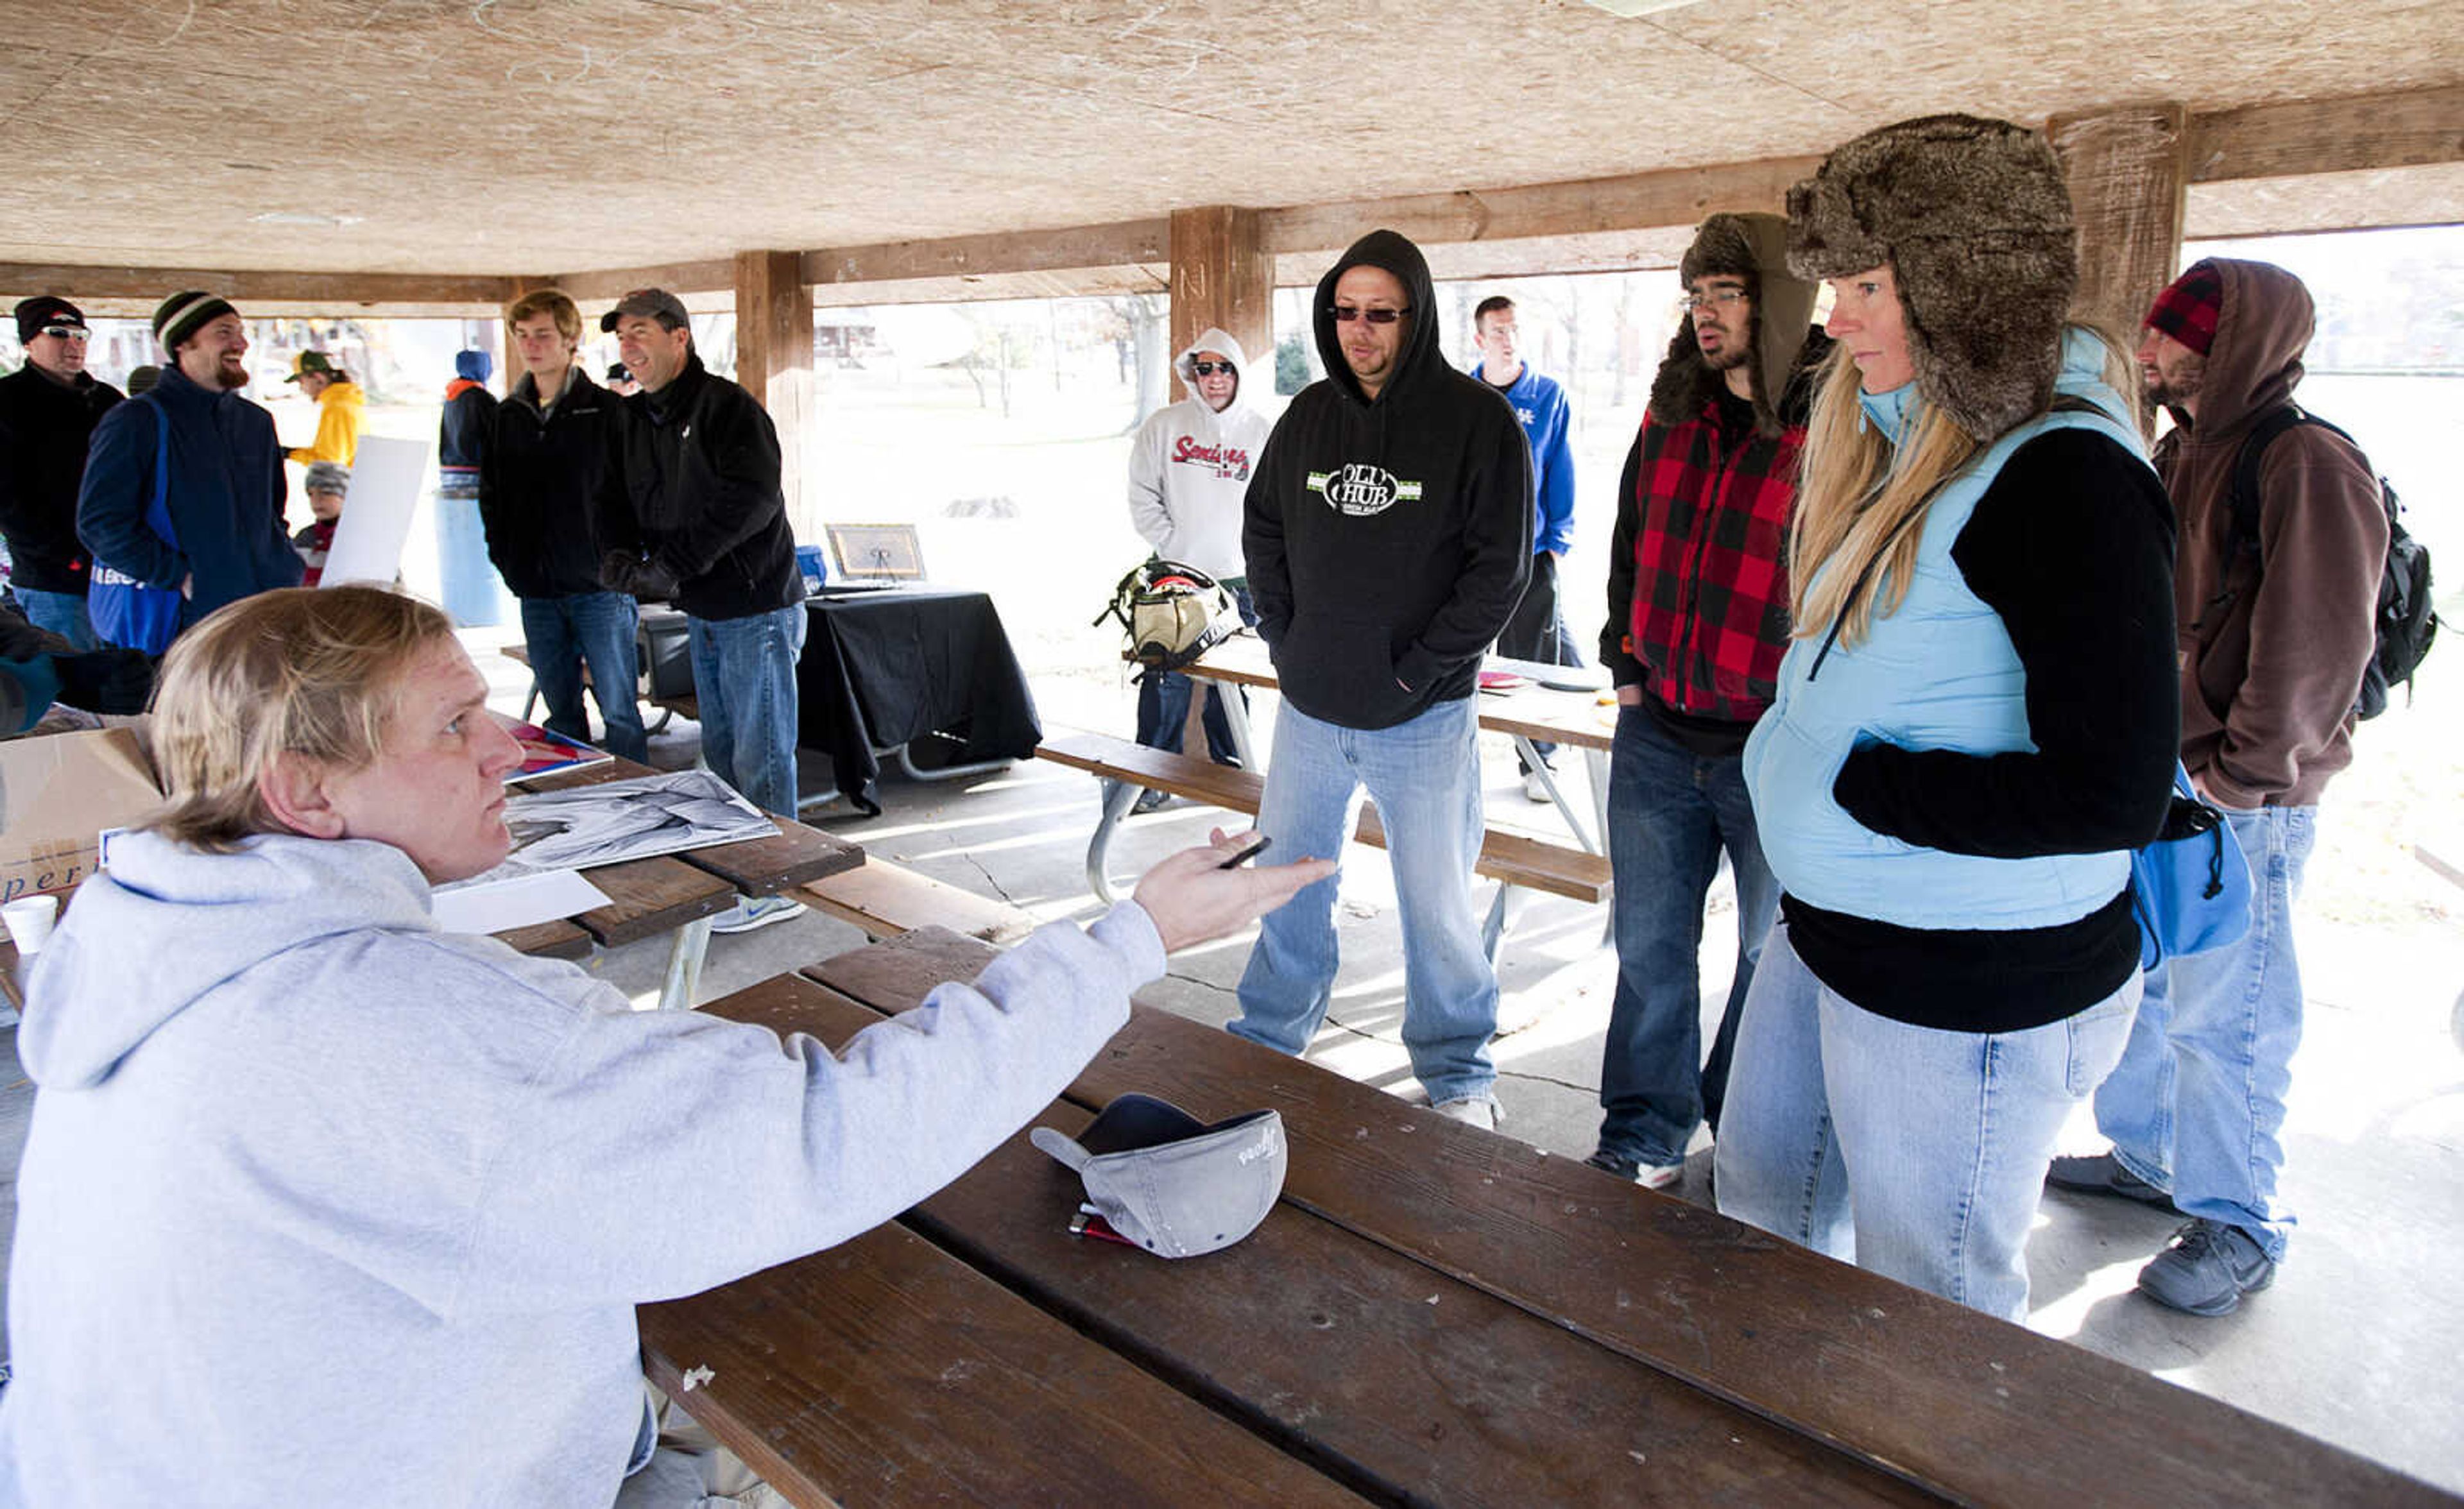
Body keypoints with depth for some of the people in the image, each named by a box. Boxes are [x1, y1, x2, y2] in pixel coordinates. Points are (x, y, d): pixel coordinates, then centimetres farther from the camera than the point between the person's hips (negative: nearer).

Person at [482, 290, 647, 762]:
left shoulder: (606, 410, -4)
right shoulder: (506, 417, 11)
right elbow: (490, 494, 19)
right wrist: (505, 558, 9)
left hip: (599, 586, -5)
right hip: (536, 592, 5)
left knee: (619, 711, -3)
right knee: (561, 713, 12)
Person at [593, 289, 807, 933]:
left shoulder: (728, 406, -15)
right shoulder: (634, 419, 12)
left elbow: (751, 499, -27)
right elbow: (615, 498, 14)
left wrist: (671, 564, -27)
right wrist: (620, 552, -8)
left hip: (757, 610, -9)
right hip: (702, 613, 9)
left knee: (761, 755, -3)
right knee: (721, 750, 17)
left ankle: (775, 885, 7)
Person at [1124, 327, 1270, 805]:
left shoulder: (1261, 432, 6)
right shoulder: (1164, 425, 4)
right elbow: (1142, 495, 5)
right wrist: (1170, 546, -5)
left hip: (1238, 578, 1)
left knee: (1233, 683, 6)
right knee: (1167, 680, -1)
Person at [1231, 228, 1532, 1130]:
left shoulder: (1476, 420, -8)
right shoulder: (1310, 415, 6)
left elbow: (1501, 565, -11)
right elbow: (1263, 533, 16)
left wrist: (1423, 668, -13)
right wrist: (1285, 640, 5)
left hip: (1422, 718, -4)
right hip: (1308, 710, 5)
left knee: (1436, 903, 5)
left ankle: (1457, 1076, 25)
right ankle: (1267, 1038, 37)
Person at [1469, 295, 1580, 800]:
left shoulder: (1550, 396, 1)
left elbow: (1561, 472, 3)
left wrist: (1558, 541, -2)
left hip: (1530, 551, -1)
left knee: (1535, 661, 3)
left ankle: (1536, 761, 17)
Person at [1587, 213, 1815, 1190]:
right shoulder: (1670, 415, 6)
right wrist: (1626, 665, 11)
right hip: (1657, 734, 5)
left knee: (1774, 954, 13)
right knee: (1650, 946, 13)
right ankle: (1644, 1143, 29)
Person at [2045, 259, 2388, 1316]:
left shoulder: (2309, 464, -14)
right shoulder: (2180, 457, 13)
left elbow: (2317, 650, -18)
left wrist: (2237, 775, -15)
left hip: (2241, 805, -8)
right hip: (2149, 786, 9)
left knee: (2220, 1014, 1)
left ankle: (2238, 1225, 17)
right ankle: (2146, 1156, 37)